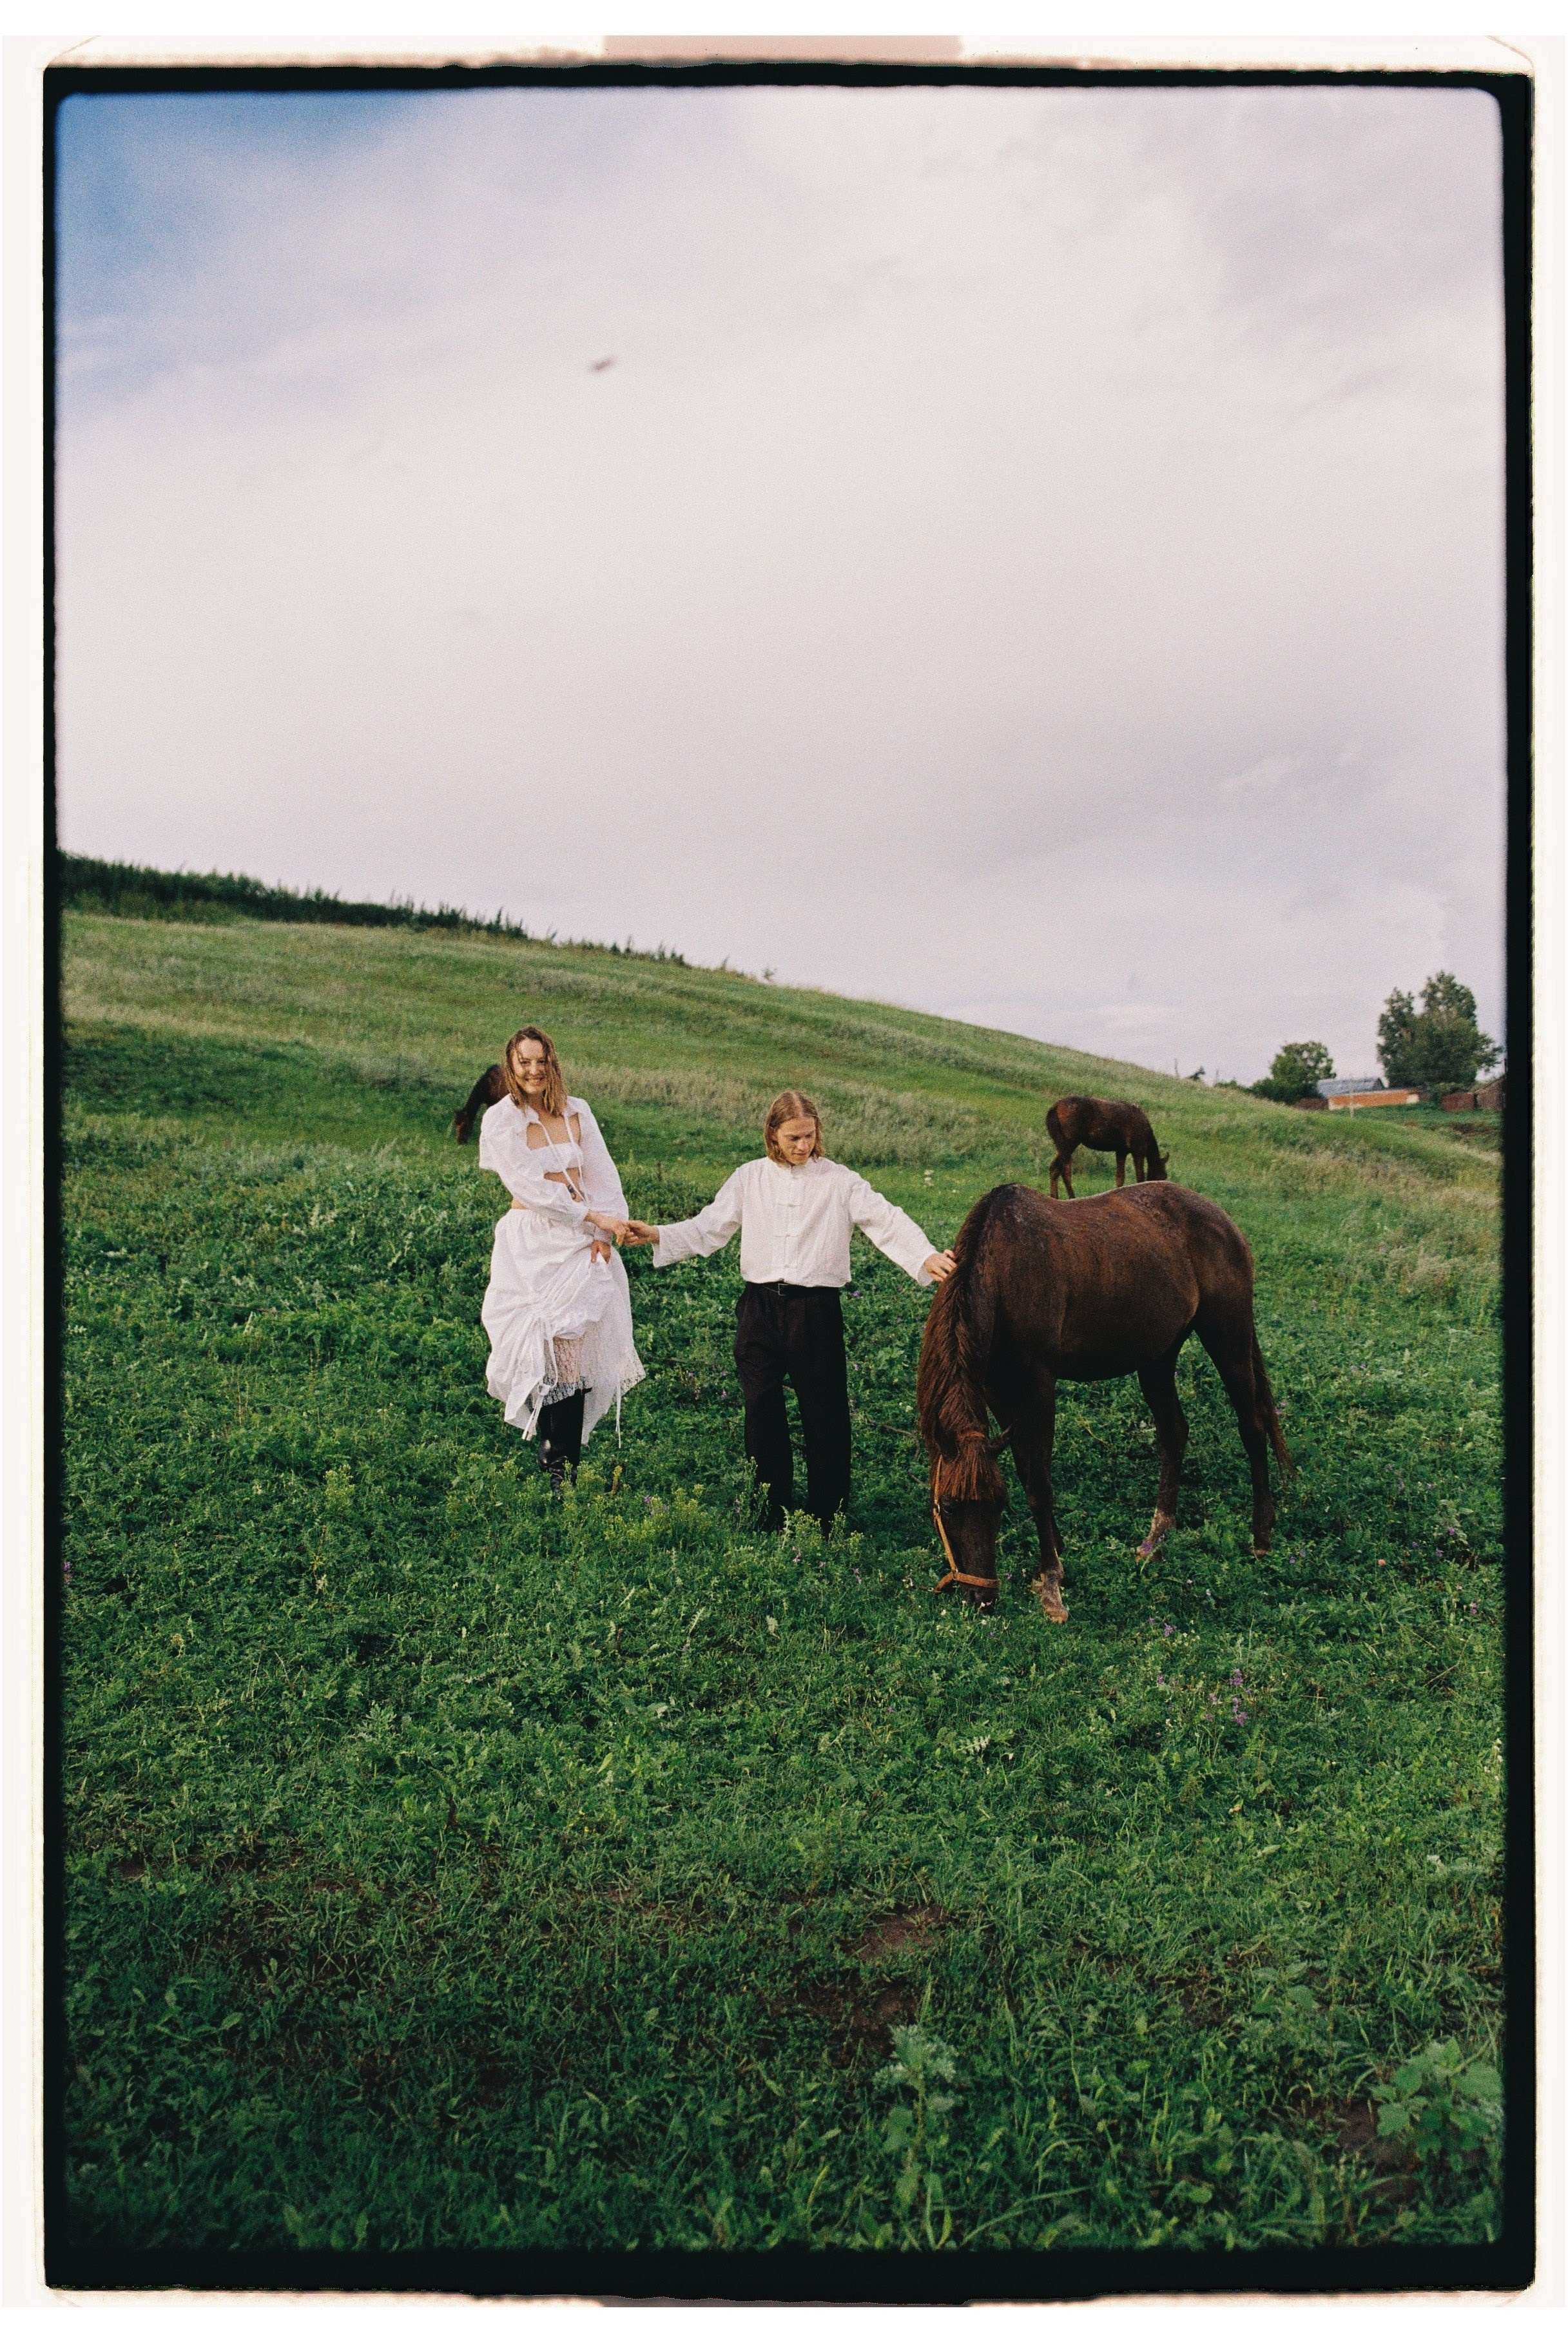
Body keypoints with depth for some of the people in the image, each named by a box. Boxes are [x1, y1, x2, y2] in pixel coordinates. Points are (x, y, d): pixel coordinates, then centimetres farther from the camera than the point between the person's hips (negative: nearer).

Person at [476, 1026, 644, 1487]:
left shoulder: (577, 1113, 9)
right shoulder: (501, 1120, -3)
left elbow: (602, 1177, 7)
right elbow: (529, 1184, -12)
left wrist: (604, 1232, -8)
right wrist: (594, 1217, -16)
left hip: (582, 1241, 3)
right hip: (531, 1244, -3)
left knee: (576, 1352, -2)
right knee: (544, 1354, -6)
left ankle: (568, 1466, 5)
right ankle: (553, 1458, 7)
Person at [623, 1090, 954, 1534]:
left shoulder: (839, 1181, -1)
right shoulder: (750, 1178, 7)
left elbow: (886, 1221, -10)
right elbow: (709, 1227, 7)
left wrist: (926, 1257, -27)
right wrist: (657, 1235, -8)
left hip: (816, 1309, -2)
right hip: (761, 1309, 2)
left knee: (824, 1414, 3)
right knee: (762, 1412, 6)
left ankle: (828, 1519, 16)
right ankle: (770, 1515, 19)